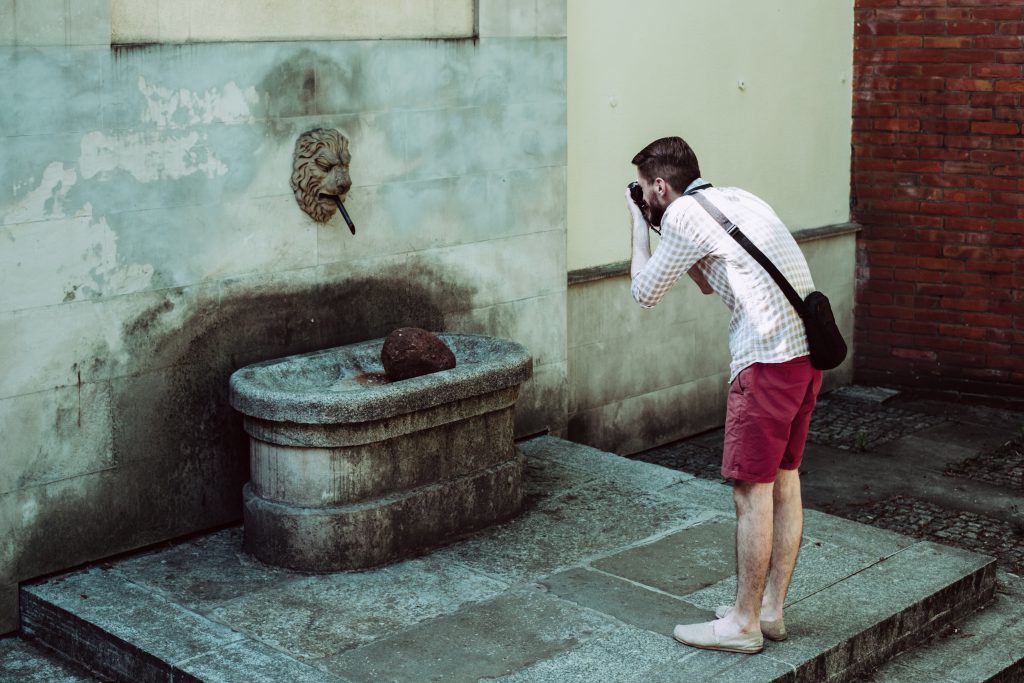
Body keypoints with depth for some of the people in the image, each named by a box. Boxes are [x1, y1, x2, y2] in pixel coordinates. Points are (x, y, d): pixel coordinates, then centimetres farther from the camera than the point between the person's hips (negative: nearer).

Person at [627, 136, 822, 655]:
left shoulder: (683, 214, -6)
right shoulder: (735, 199, 21)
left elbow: (645, 292, 3)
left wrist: (639, 226, 15)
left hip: (768, 358, -9)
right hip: (806, 347, 9)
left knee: (752, 490, -1)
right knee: (785, 481, 14)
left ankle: (743, 624, 8)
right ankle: (771, 610, 24)